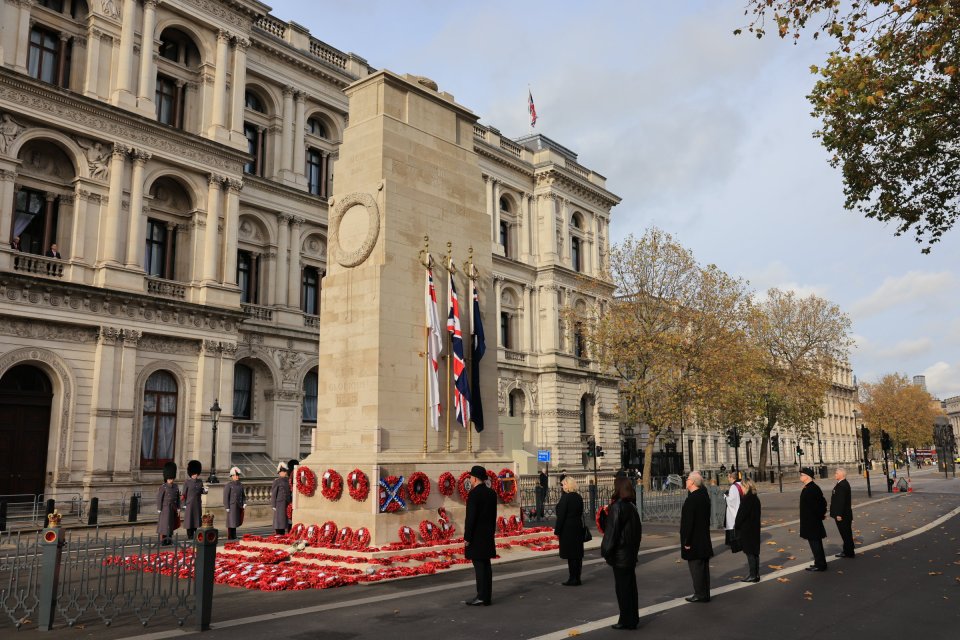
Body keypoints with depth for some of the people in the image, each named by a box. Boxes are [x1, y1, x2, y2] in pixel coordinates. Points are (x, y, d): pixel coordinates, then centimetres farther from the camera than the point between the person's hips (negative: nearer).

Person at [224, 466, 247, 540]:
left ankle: (233, 536, 23)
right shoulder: (229, 485, -7)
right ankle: (230, 537, 5)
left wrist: (244, 503, 1)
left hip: (239, 506, 6)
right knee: (231, 521, -3)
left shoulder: (241, 485, 12)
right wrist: (227, 507, -13)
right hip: (232, 506, -6)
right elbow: (225, 496, -9)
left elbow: (243, 495, 15)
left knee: (237, 521, 11)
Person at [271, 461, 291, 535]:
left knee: (285, 518, 7)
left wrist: (290, 503, 13)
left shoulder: (287, 481, 13)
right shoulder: (276, 482, -5)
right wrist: (273, 505, -12)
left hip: (286, 503, 6)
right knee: (279, 518, -5)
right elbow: (273, 494, -7)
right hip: (279, 503, -6)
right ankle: (278, 534, -2)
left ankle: (283, 534, 13)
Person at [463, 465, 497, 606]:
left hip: (476, 536, -7)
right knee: (486, 565, 10)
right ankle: (487, 596, 13)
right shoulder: (492, 493, 8)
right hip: (488, 535, 8)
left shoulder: (473, 494, -16)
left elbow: (470, 517, -18)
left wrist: (466, 537, -13)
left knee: (479, 565, -4)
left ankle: (482, 597, -2)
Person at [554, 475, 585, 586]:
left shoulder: (565, 497, -16)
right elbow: (580, 513, 12)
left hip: (567, 529, -8)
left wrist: (557, 530, -10)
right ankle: (577, 578, 19)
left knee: (570, 555, -2)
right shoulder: (579, 497, 7)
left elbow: (561, 515, -16)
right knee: (577, 554, 11)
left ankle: (573, 579, 1)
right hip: (578, 529, 8)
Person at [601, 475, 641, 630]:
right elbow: (637, 529, 14)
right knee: (630, 585, 15)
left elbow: (612, 531, -18)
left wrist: (606, 551, -11)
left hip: (620, 554, -8)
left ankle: (626, 620, 7)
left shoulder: (617, 507, -19)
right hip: (631, 553, 8)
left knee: (622, 588, 1)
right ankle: (633, 617, 24)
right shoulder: (632, 506, 6)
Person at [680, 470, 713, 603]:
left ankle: (700, 594, 6)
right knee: (704, 566, 15)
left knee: (695, 567, 0)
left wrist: (687, 542, -15)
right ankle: (705, 593, 23)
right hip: (704, 540, 9)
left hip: (694, 542, -9)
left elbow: (688, 522, -21)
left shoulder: (691, 500, -22)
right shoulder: (704, 495, 3)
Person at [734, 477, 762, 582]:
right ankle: (756, 574, 21)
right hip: (755, 529, 9)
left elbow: (741, 514, -19)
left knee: (750, 553, -1)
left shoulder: (747, 499, -19)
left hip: (746, 530, -9)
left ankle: (752, 575, 4)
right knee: (755, 552, 14)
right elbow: (755, 514, 13)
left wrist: (736, 525, -5)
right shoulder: (756, 498, 7)